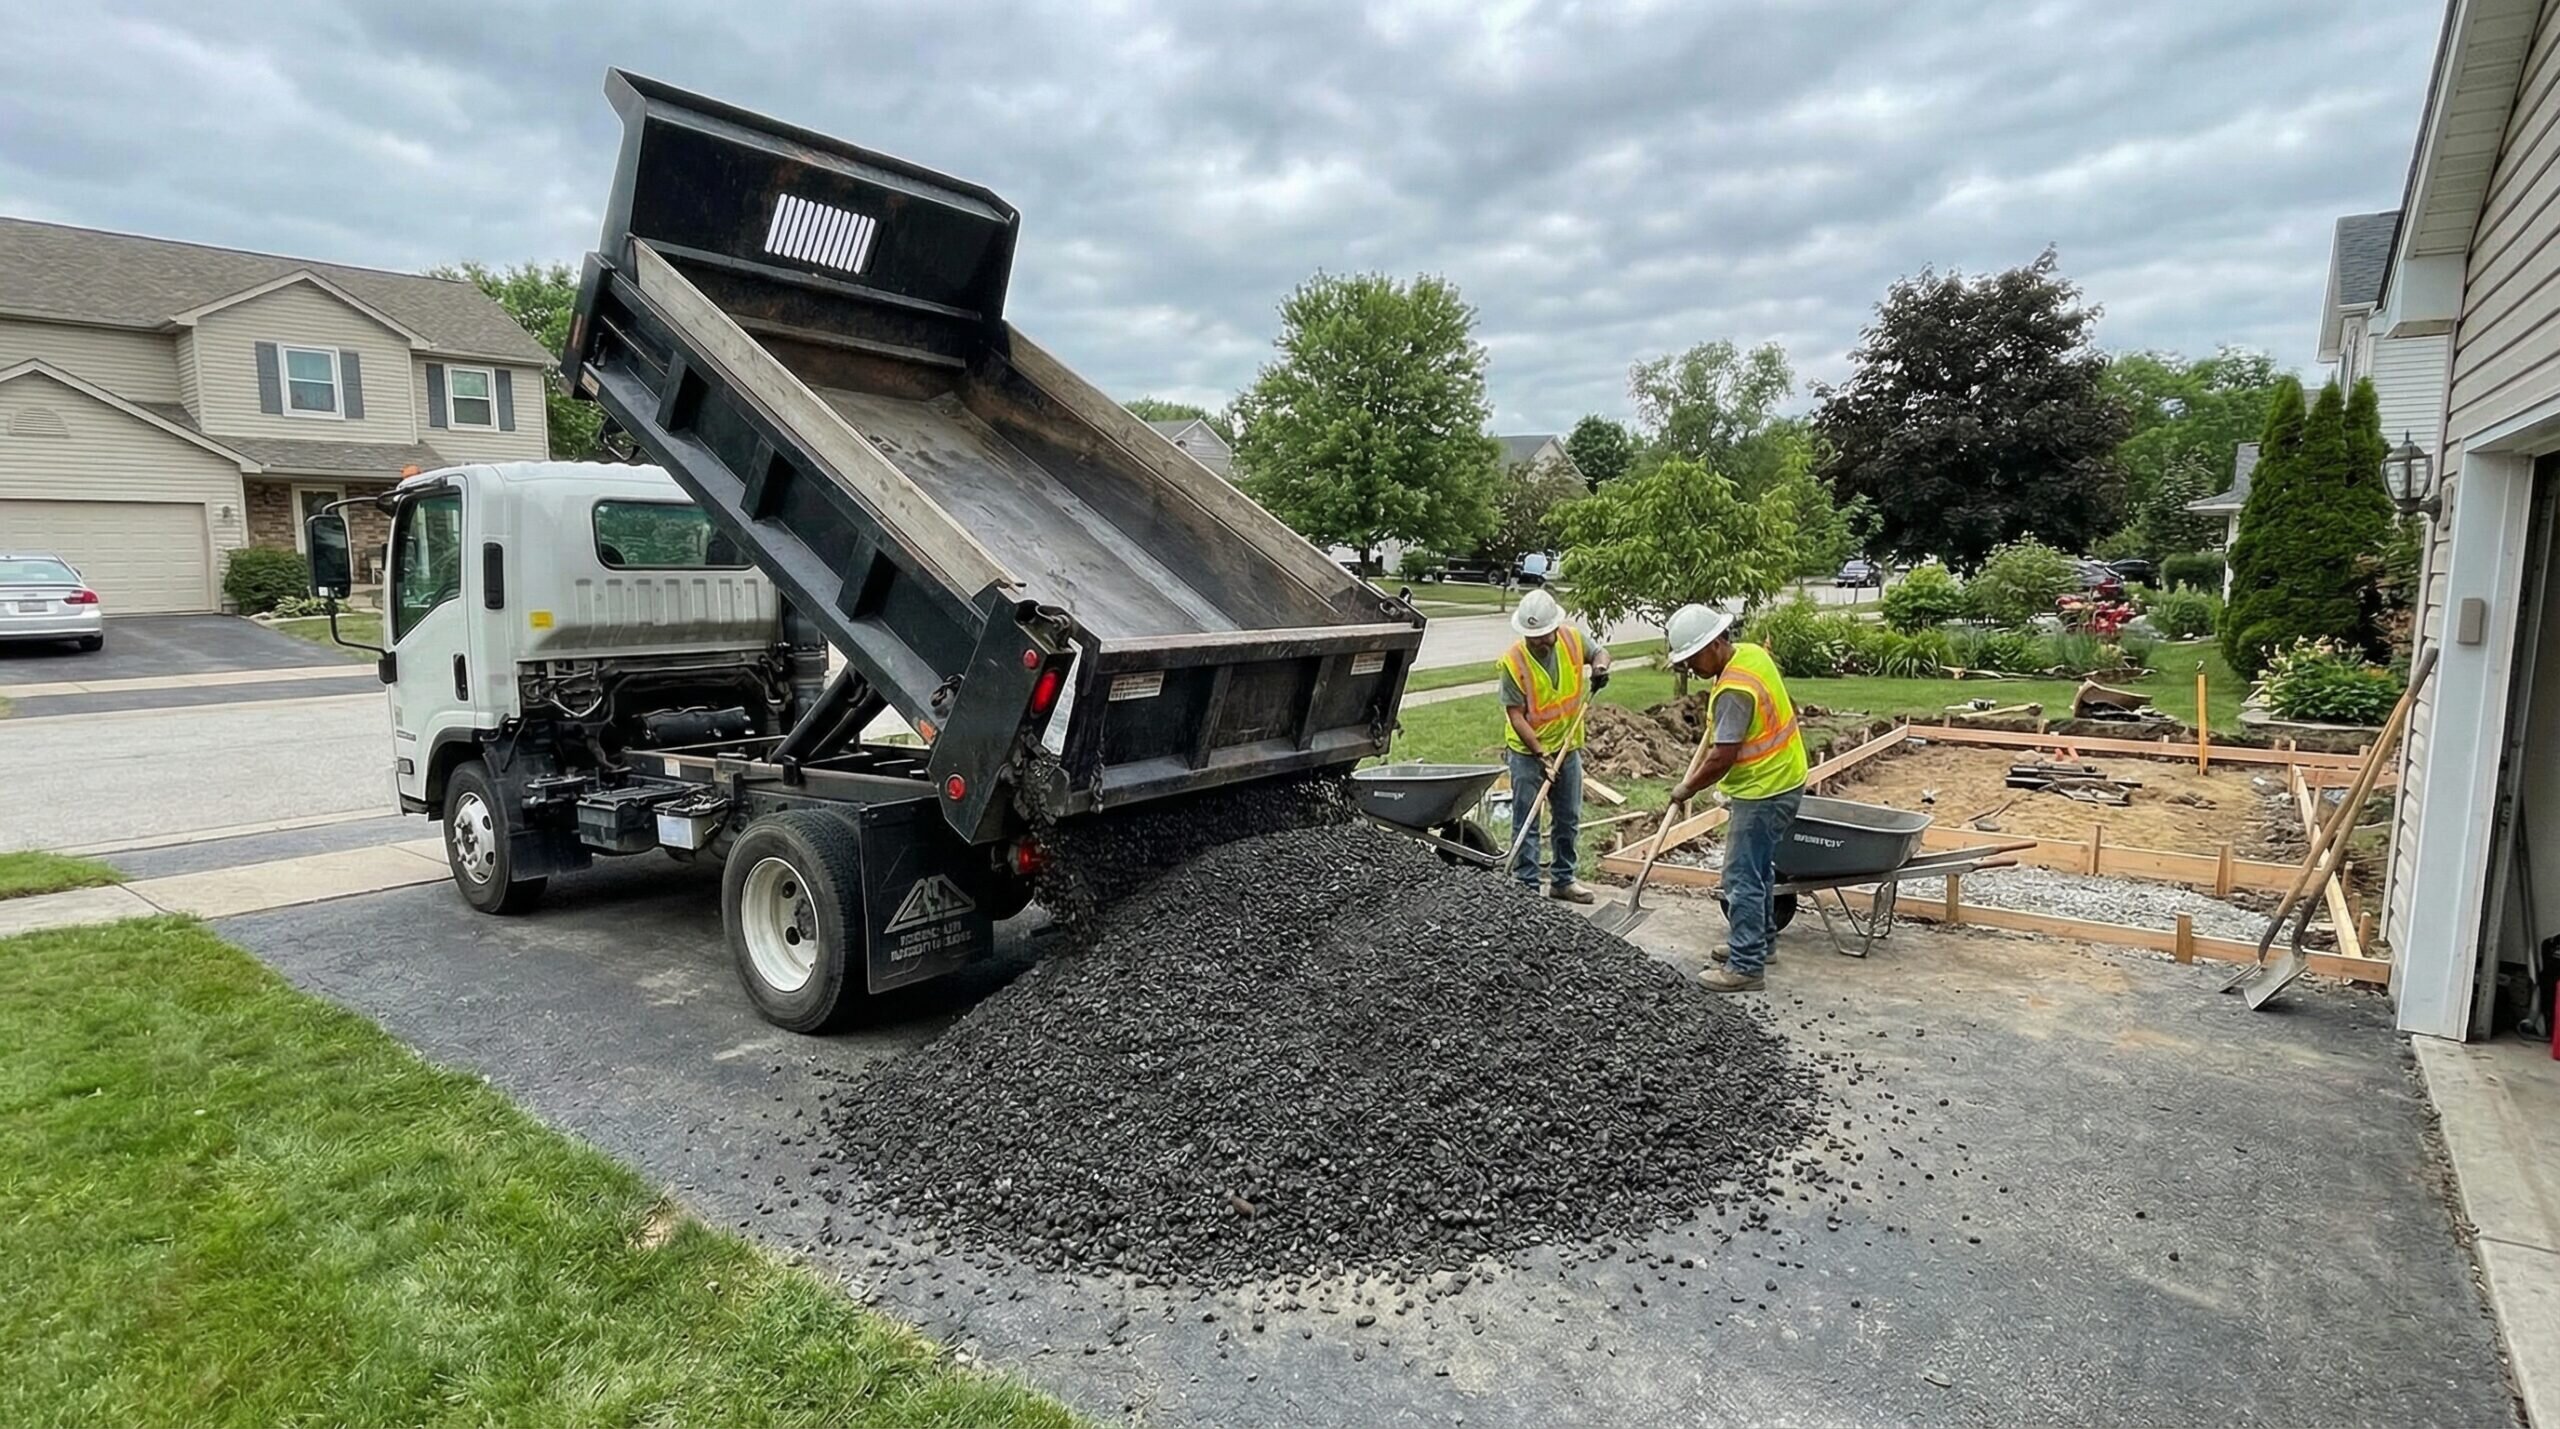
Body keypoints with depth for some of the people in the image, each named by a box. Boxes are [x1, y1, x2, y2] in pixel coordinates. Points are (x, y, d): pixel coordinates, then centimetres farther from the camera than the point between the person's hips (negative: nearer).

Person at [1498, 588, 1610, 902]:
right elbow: (1515, 714, -19)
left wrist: (1600, 667, -12)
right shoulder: (1512, 661, -21)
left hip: (1567, 747, 5)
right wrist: (1540, 753, -24)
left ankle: (1563, 879, 28)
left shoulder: (1573, 639, -9)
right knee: (1527, 820, -1)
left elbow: (1599, 653, 13)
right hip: (1527, 750, -5)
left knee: (1568, 818, 14)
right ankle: (1526, 886, 6)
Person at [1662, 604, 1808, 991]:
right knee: (1757, 869, 22)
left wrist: (1687, 788, -13)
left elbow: (1723, 757, -25)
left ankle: (1747, 966, 1)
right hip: (1780, 780, 11)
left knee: (1742, 878, -5)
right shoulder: (1750, 653, 3)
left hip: (1764, 791, -11)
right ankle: (1760, 940, 36)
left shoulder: (1734, 690, -27)